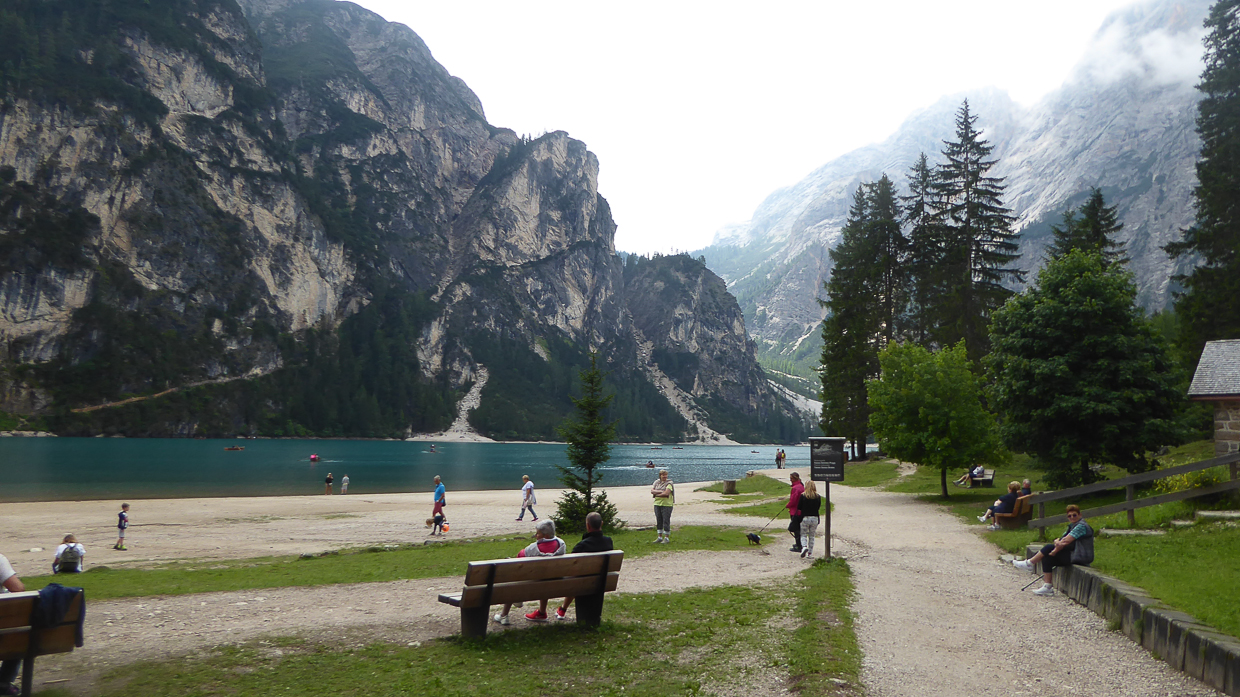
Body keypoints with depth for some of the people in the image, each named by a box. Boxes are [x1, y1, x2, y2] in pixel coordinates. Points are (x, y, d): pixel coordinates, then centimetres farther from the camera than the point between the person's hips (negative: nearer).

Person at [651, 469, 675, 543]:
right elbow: (652, 491, -2)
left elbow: (666, 493, -18)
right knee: (659, 521, 10)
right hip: (657, 504, 5)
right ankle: (660, 537, 20)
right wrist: (660, 491, -16)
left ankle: (667, 538, 5)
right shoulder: (656, 482, 10)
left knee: (666, 521, -3)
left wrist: (656, 494, -7)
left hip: (666, 504, -5)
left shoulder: (669, 483, -6)